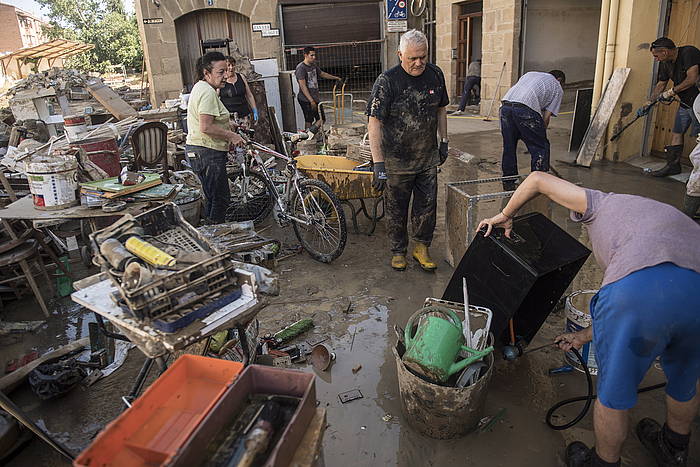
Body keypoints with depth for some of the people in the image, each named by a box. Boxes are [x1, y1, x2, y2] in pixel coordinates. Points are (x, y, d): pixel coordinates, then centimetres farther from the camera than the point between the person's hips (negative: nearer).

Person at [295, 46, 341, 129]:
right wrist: (311, 101, -24)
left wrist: (335, 78, 38)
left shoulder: (313, 65, 11)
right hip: (306, 100, -9)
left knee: (321, 119, 11)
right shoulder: (301, 68, -14)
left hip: (316, 98, 9)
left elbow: (322, 73, 31)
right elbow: (303, 86, -19)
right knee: (309, 122, -6)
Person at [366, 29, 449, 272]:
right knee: (396, 209, 9)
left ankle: (422, 247, 31)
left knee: (427, 206, 12)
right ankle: (398, 251, 28)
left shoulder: (435, 74, 1)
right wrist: (378, 163, -25)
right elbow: (374, 122, -20)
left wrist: (444, 141, 16)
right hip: (397, 160, -4)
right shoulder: (387, 81, -16)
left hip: (428, 158, 4)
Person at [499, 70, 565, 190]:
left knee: (509, 147, 16)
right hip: (526, 109, -5)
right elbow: (546, 117, 11)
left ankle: (508, 184, 24)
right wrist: (540, 133, 21)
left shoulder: (530, 73, 36)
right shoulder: (557, 88, 21)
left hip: (505, 105, 6)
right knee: (540, 147, 8)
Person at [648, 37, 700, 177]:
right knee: (676, 134, 9)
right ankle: (673, 165, 17)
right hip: (685, 103, 8)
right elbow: (661, 84, 18)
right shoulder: (665, 63, 8)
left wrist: (672, 91, -16)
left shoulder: (689, 52, -18)